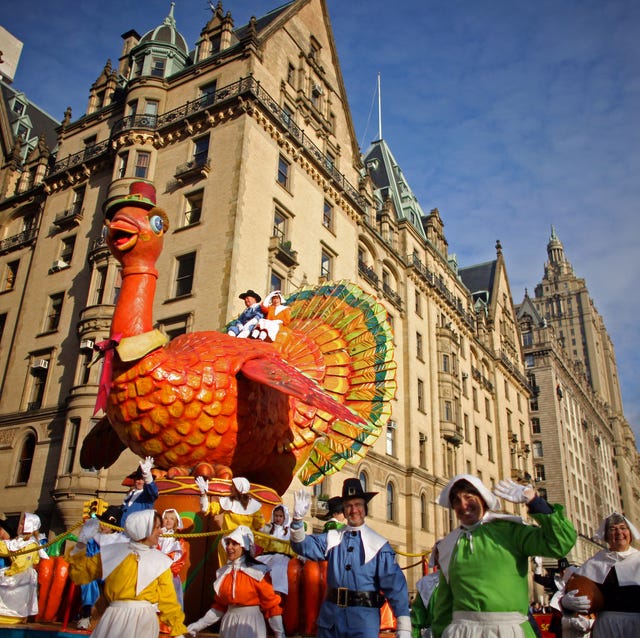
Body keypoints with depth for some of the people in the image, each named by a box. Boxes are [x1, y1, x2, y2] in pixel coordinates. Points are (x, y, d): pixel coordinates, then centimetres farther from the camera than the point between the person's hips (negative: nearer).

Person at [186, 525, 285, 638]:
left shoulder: (258, 572, -13)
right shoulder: (222, 572, 4)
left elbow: (271, 605, -11)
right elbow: (219, 606, 12)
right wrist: (198, 625, 9)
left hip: (251, 624, -5)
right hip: (229, 623, 6)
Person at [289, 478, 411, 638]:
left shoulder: (379, 544, -4)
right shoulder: (332, 538, 5)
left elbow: (394, 584, -6)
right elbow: (304, 546, -4)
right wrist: (297, 519, -22)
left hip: (364, 615, -3)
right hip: (331, 613, 3)